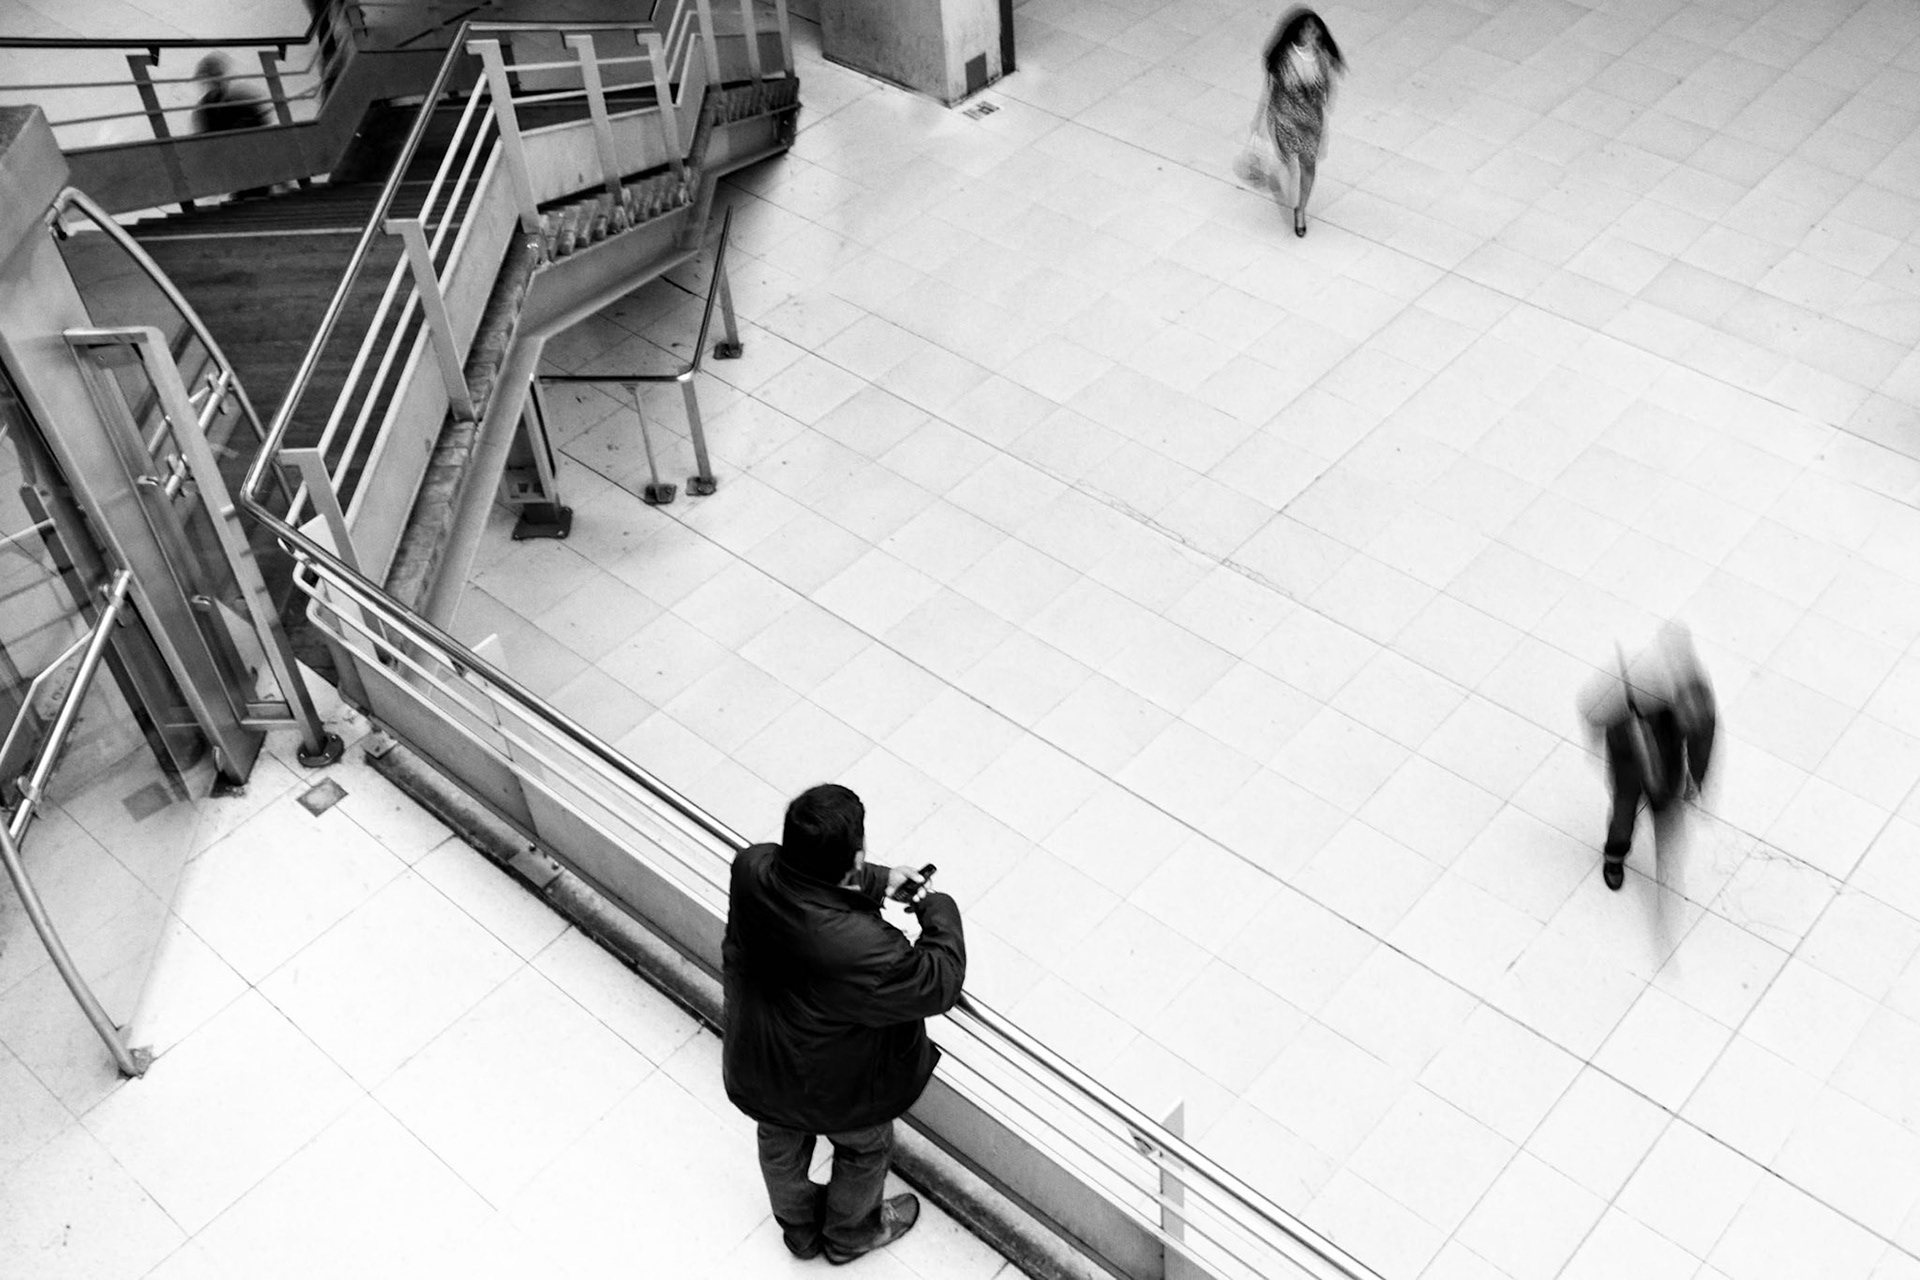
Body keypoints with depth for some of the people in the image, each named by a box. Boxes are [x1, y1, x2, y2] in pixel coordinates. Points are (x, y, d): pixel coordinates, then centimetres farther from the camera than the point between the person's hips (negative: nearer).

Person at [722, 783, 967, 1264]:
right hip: (837, 1089, -5)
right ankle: (849, 1233, 58)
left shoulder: (751, 869, -28)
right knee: (864, 1150, 30)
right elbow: (939, 984, -26)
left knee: (781, 1141, 34)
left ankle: (799, 1228, 62)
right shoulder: (864, 950, -45)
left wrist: (879, 881, -5)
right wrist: (939, 911, -12)